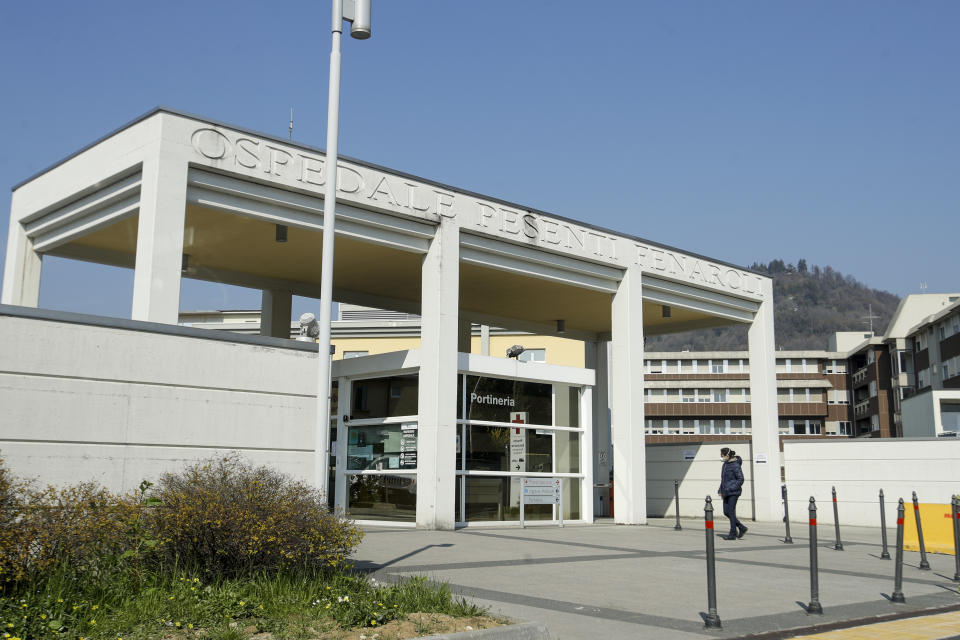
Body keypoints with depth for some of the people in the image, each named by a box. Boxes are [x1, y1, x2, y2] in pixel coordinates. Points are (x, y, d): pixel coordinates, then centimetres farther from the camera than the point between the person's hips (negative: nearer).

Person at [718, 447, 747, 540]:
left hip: (733, 492, -9)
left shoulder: (735, 465, -13)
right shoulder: (725, 464, 13)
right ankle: (742, 528, 19)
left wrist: (731, 488, -19)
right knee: (726, 512, 7)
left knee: (731, 512, -6)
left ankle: (733, 534, 2)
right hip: (726, 492, 9)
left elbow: (740, 479, -15)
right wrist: (720, 490, 15)